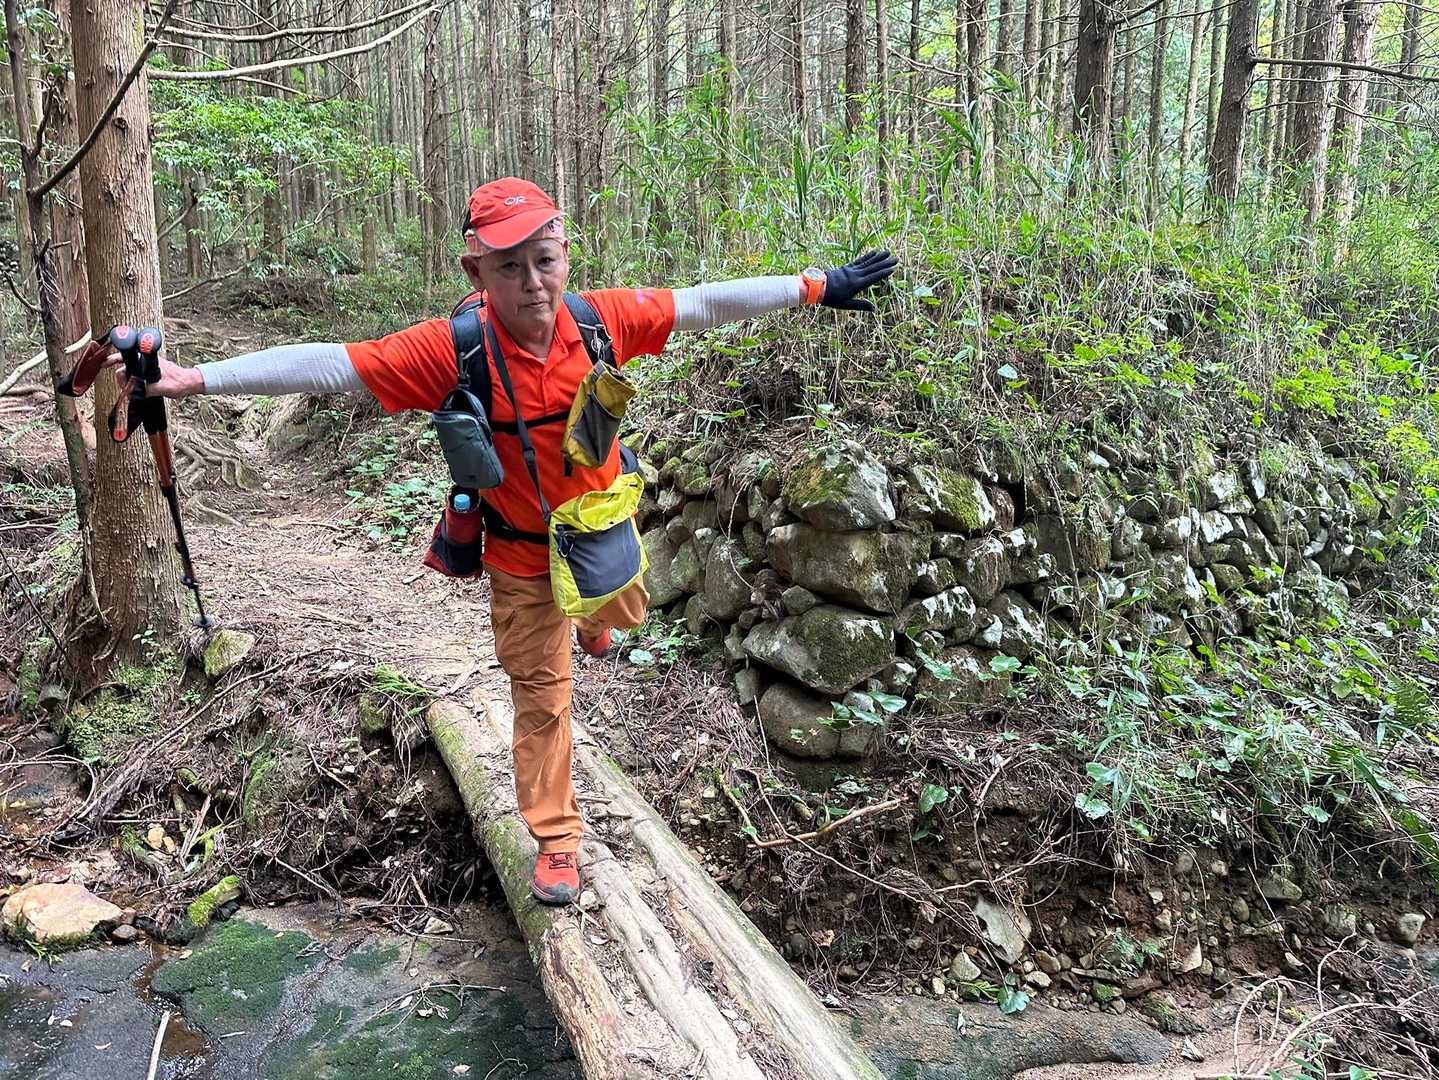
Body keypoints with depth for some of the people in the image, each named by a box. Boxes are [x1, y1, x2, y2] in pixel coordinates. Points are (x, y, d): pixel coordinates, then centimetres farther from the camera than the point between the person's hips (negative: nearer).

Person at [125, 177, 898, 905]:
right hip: (522, 557, -3)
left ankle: (589, 619, 71)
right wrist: (199, 379, -34)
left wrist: (816, 287, -5)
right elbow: (328, 365, -28)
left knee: (623, 615, 32)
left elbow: (704, 304, -11)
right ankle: (556, 842, 27)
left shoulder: (603, 319, -21)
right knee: (540, 695, 8)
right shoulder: (453, 349, -28)